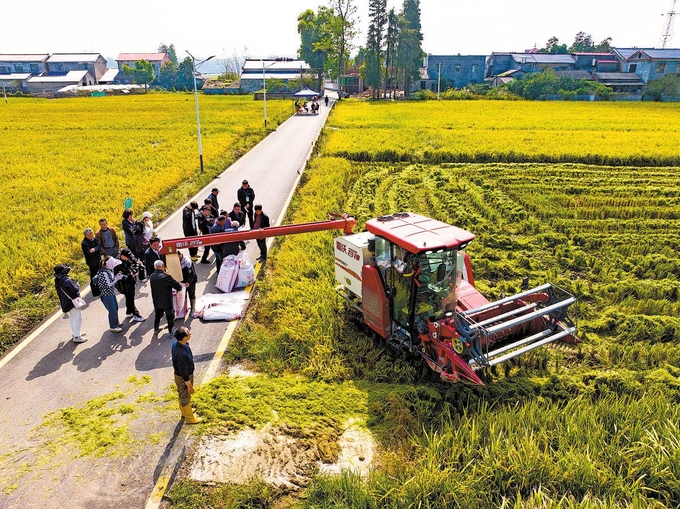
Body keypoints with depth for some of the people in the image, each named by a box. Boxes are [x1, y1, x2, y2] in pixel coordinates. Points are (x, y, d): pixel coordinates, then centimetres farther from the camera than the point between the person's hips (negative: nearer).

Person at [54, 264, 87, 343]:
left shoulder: (57, 281, 6)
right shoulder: (66, 280, -23)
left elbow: (59, 292, 15)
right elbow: (75, 289, -29)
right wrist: (77, 285, -8)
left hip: (64, 303, 9)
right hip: (72, 302, -9)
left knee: (72, 319, 22)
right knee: (77, 318, -3)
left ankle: (74, 333, 34)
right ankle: (77, 337, -3)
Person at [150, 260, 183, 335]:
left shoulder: (152, 276, -5)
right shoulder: (165, 276, -24)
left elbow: (153, 287, 7)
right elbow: (177, 285, -22)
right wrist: (179, 288, 3)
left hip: (156, 301, 6)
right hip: (166, 301, -6)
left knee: (158, 315, 25)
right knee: (170, 316, 10)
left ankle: (156, 329, 39)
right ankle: (172, 331, 20)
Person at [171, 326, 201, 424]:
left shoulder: (176, 343, -14)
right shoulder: (182, 354, -41)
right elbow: (184, 372, -29)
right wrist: (189, 385, -16)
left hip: (178, 373, 8)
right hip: (183, 378, -8)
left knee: (182, 394, 30)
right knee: (185, 397, 16)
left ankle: (184, 411, 54)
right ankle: (189, 418, 38)